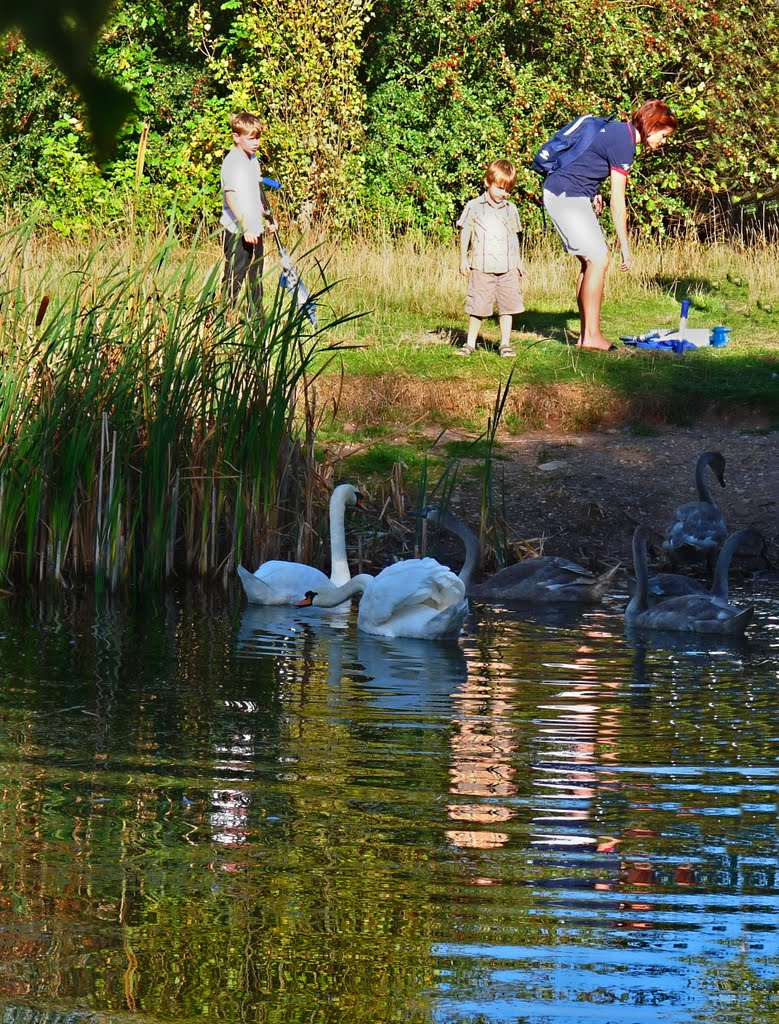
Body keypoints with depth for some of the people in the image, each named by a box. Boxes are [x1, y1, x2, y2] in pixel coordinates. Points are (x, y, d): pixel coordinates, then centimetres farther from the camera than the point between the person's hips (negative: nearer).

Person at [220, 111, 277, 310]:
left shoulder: (253, 159, 13)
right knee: (234, 278, -7)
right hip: (237, 232, -9)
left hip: (254, 230, 9)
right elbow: (231, 197, -23)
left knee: (256, 277, 14)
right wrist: (245, 226, -27)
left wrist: (266, 217, 30)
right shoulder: (232, 162, -16)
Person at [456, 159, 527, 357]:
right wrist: (463, 259, 2)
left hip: (507, 267, 3)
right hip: (482, 267, -3)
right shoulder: (474, 207, 1)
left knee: (508, 305, 2)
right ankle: (470, 343, 7)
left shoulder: (510, 209, 12)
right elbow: (465, 233, 5)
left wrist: (518, 262, 21)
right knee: (478, 306, -1)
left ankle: (505, 343, 9)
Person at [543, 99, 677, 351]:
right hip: (566, 197, -10)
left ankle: (586, 335, 11)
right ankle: (592, 335, -10)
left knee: (591, 261, 10)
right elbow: (617, 203, -17)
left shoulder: (619, 129, 11)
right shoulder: (623, 144, -18)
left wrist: (593, 192, 13)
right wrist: (625, 247, -13)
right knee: (598, 259, -11)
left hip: (561, 194, 10)